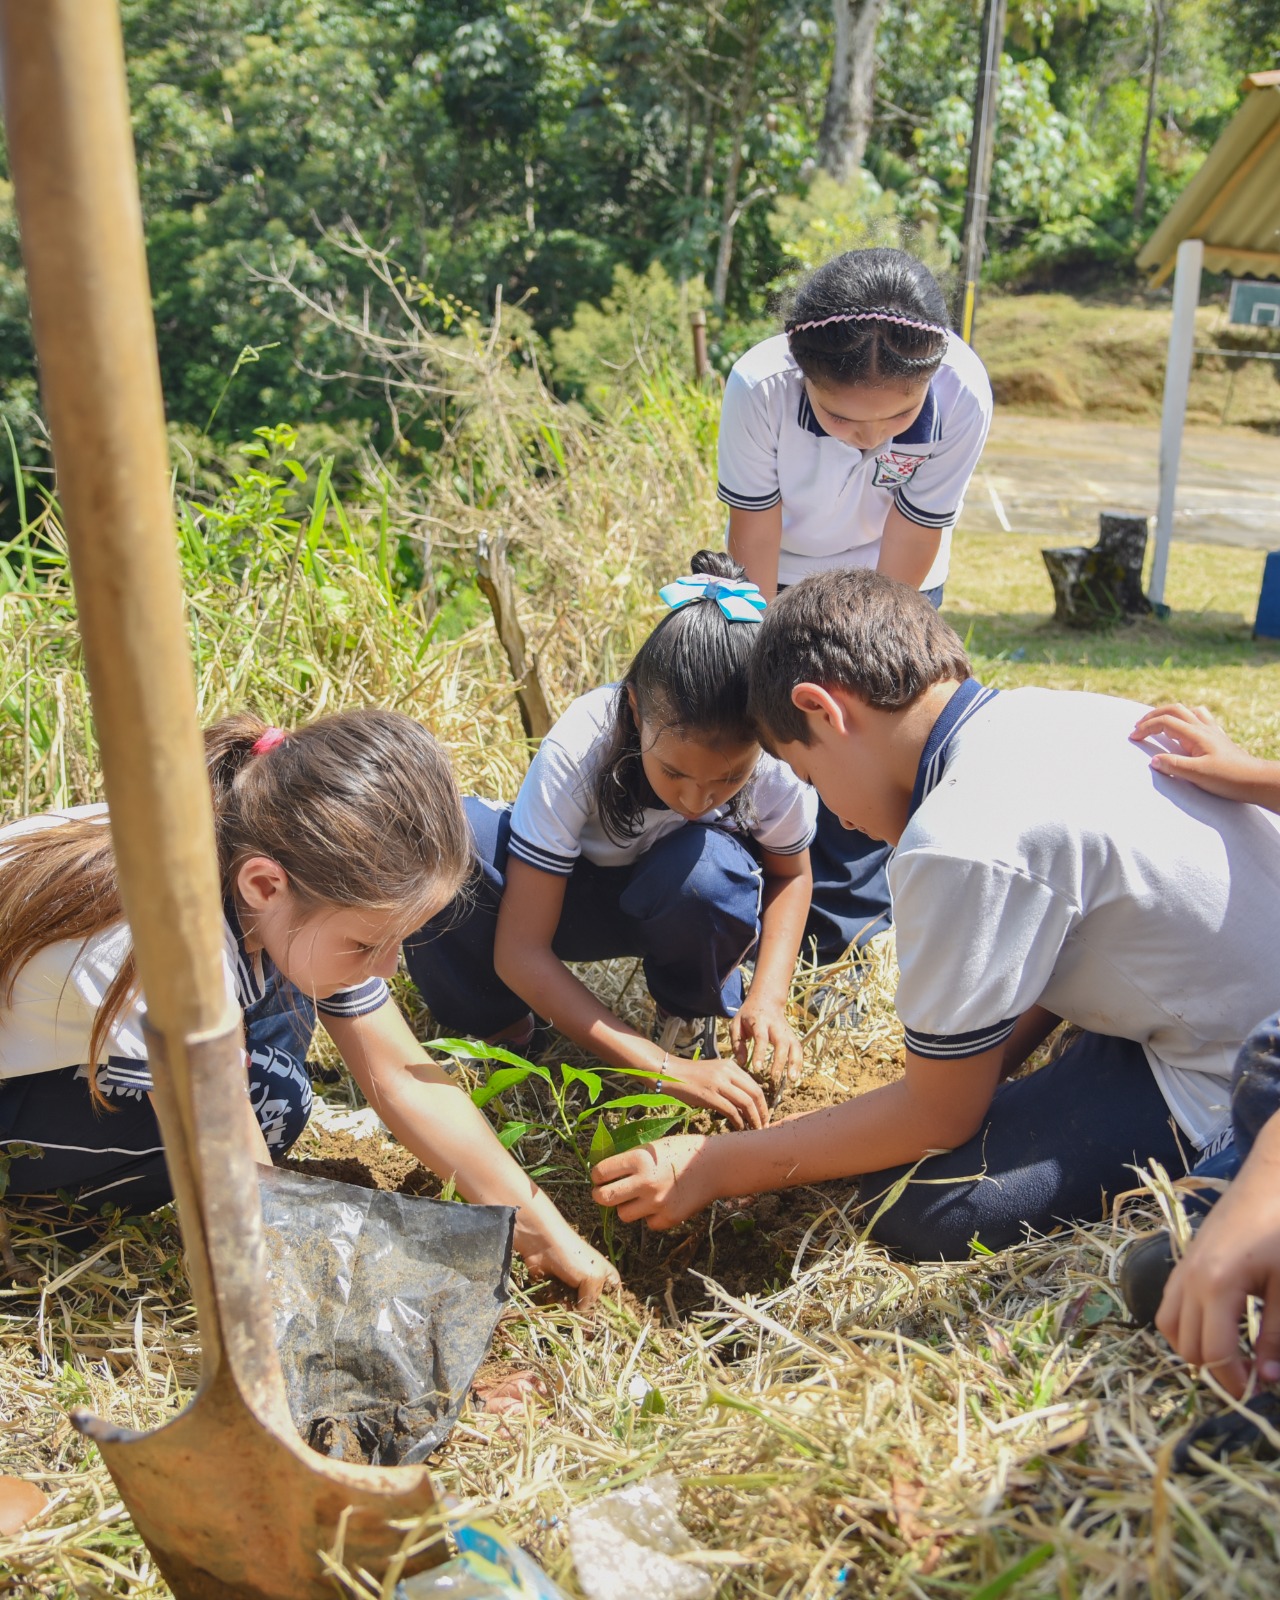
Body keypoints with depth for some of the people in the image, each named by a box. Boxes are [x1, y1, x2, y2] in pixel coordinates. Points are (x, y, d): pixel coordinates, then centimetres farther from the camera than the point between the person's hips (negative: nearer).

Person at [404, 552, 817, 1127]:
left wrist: (768, 997, -19)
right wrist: (664, 1069, -36)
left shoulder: (775, 762, -28)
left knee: (706, 868, -37)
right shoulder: (577, 750, -35)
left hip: (675, 903, 2)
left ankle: (689, 1016, -2)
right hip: (564, 890, -1)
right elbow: (520, 953, -31)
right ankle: (502, 1028, -6)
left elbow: (790, 873, -3)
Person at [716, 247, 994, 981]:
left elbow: (902, 567, -23)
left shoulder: (963, 397, -33)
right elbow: (753, 550, -22)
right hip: (779, 575, 0)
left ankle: (842, 946, 12)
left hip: (887, 580, 0)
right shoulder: (760, 386, -34)